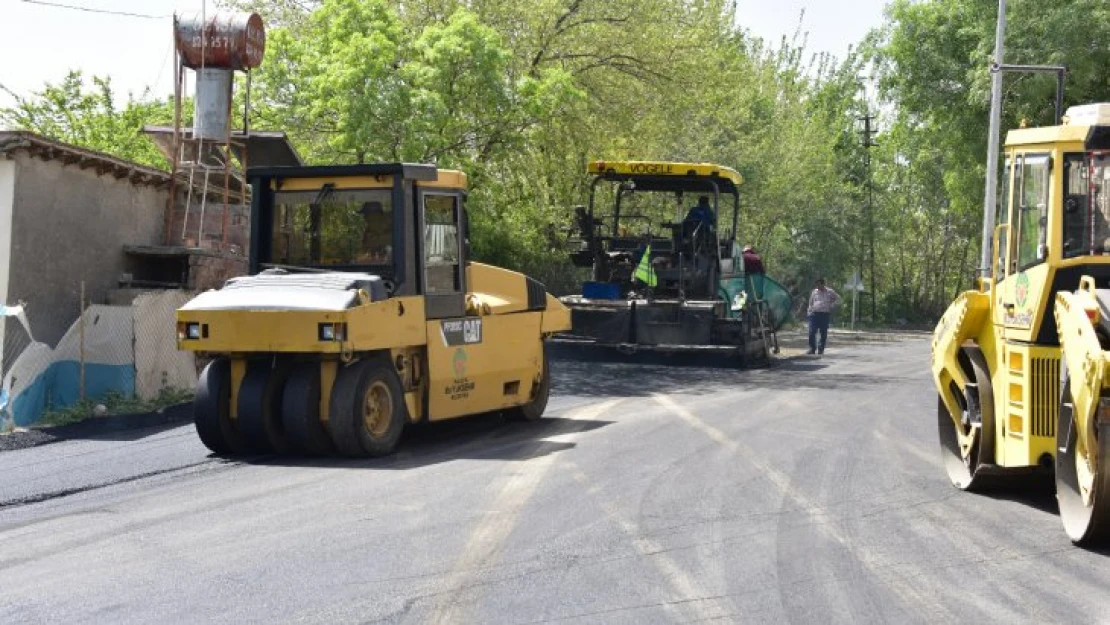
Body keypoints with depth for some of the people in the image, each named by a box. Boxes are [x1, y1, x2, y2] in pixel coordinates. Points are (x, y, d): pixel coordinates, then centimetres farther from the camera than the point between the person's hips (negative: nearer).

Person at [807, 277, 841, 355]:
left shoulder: (829, 292, 5)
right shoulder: (814, 292, 12)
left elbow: (838, 299, 15)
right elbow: (810, 303, 19)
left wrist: (831, 305, 2)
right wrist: (809, 312, 10)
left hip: (825, 314, -1)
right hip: (814, 313, 1)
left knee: (823, 333, 1)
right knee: (812, 332, -7)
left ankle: (821, 349, 10)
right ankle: (812, 348, -2)